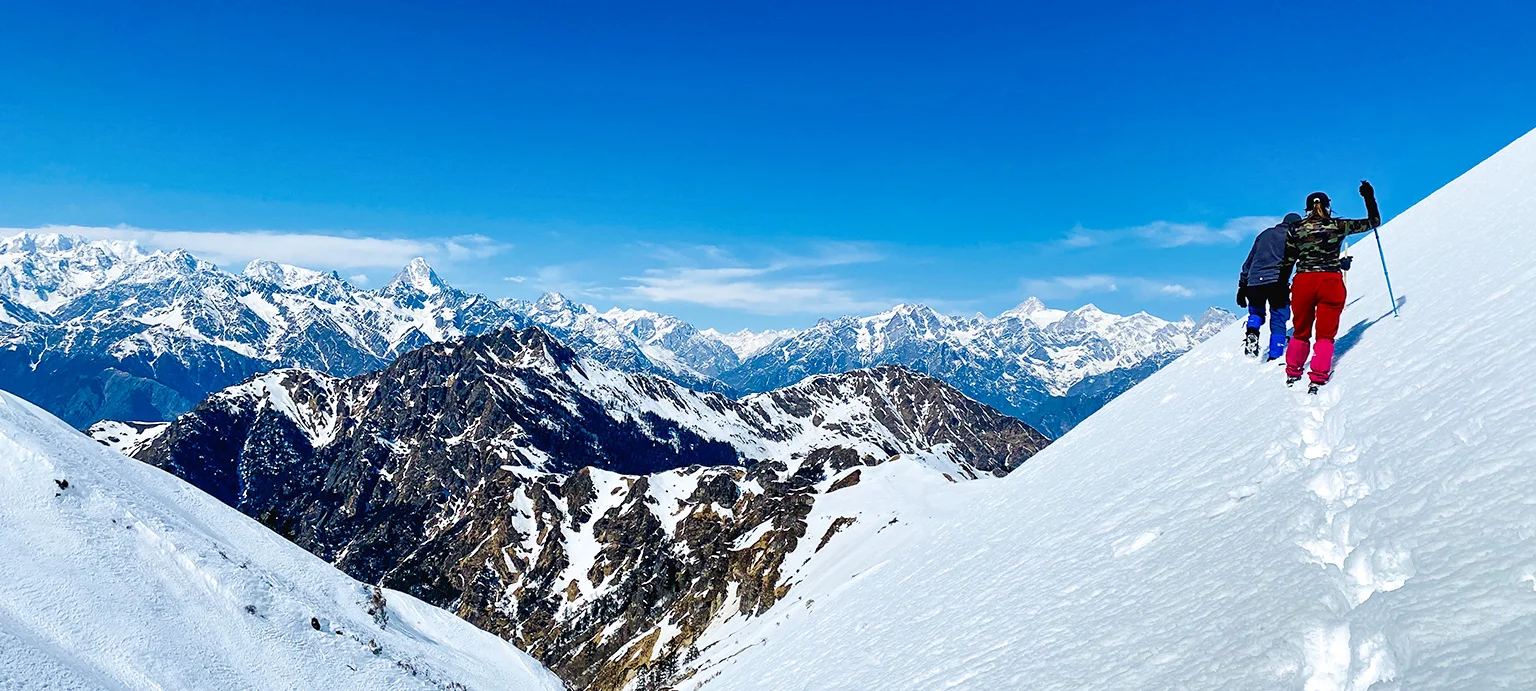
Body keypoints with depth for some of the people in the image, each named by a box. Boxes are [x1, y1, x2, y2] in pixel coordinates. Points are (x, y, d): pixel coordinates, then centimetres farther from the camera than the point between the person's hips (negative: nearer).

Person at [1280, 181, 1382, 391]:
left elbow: (1286, 262, 5)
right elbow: (1374, 221, 13)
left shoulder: (1296, 229, 4)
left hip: (1303, 282, 1)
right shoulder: (1339, 226, 2)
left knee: (1301, 332, 16)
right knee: (1325, 334, 4)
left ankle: (1292, 374, 24)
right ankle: (1318, 379, -6)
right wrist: (1369, 198, 22)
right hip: (1331, 282, -1)